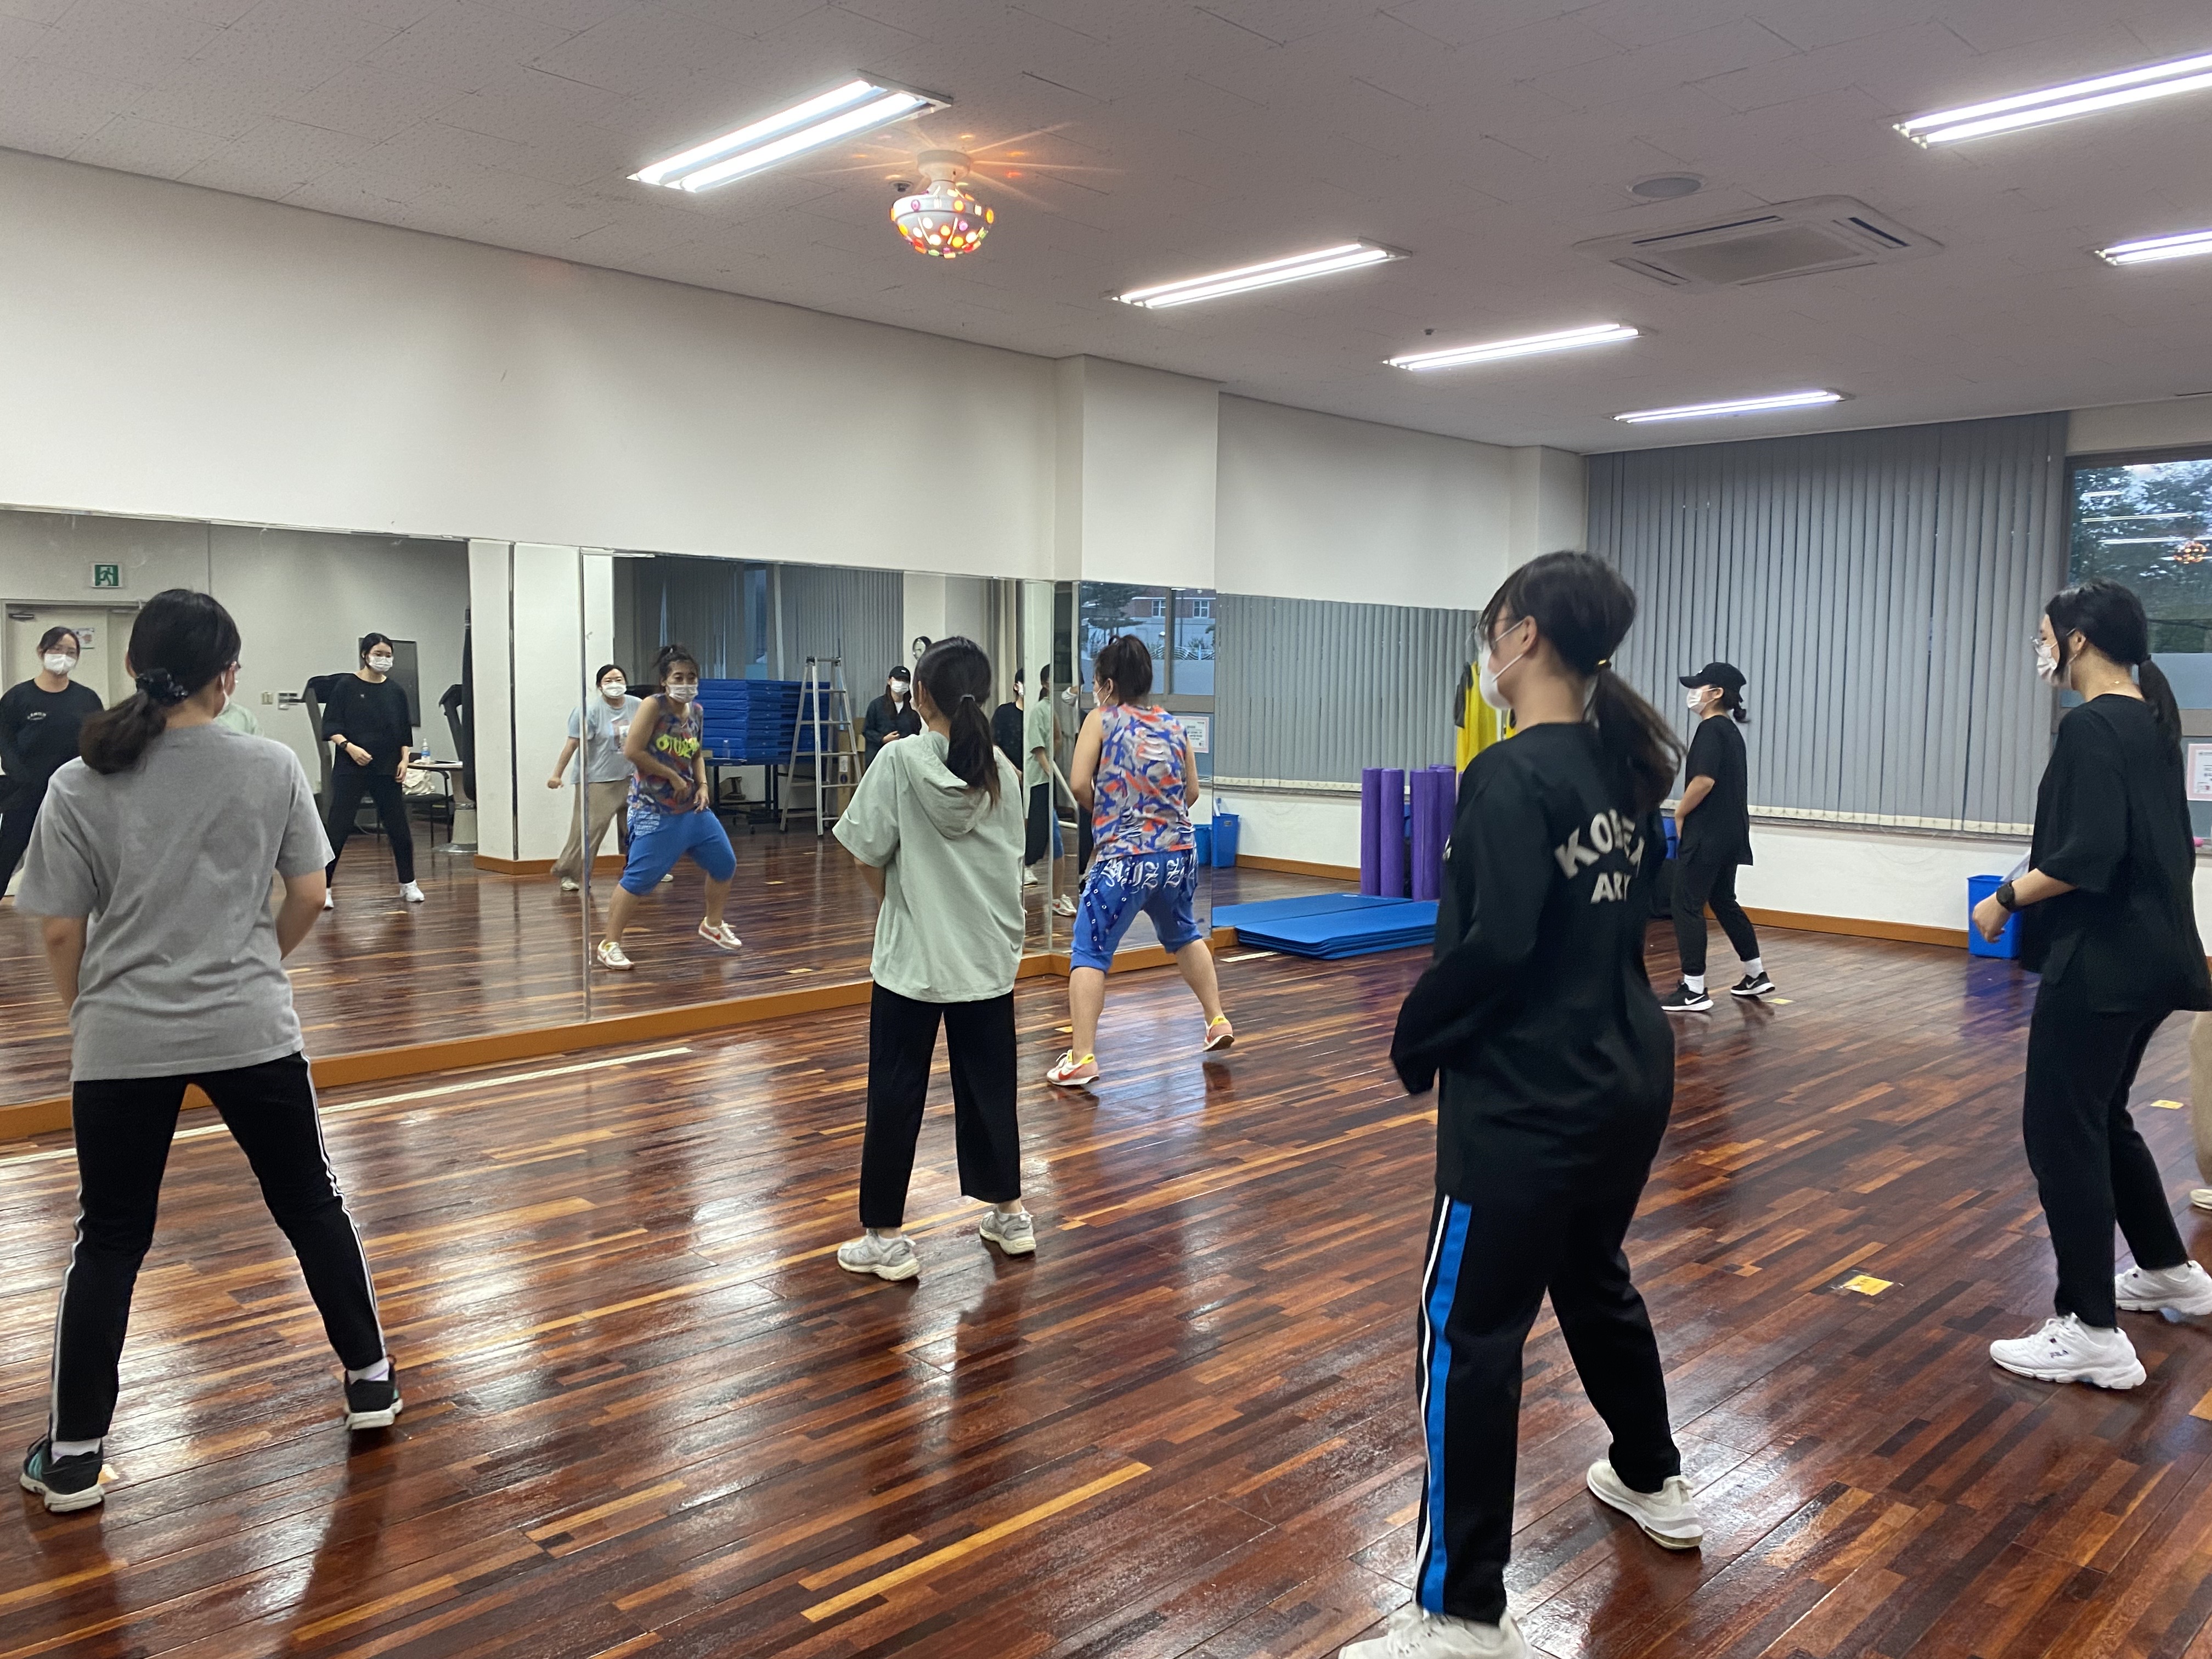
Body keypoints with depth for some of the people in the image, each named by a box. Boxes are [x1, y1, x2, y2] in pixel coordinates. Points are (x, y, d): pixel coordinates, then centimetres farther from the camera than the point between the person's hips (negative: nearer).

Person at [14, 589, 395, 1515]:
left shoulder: (80, 785, -5)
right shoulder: (272, 768, -5)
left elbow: (60, 932, -2)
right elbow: (309, 898, 0)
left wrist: (84, 1011, 16)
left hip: (122, 1042, 1)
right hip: (251, 1029, 0)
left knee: (110, 1241, 11)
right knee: (310, 1204, 14)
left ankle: (72, 1455, 17)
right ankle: (370, 1381, 24)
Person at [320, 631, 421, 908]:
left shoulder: (396, 690, 8)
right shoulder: (346, 686, -2)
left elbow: (405, 731, 12)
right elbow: (330, 725, -5)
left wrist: (404, 759, 1)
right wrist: (348, 746, -19)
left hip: (387, 770, 4)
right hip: (351, 769, -3)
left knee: (399, 828, 7)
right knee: (337, 827, -5)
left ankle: (408, 885, 21)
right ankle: (323, 888, 2)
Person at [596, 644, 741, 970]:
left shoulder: (696, 712, 7)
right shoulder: (653, 706, -13)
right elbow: (633, 750, -19)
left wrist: (702, 785, 3)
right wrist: (673, 776, -15)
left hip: (693, 806, 7)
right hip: (655, 809, -7)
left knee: (725, 864, 12)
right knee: (640, 877, -12)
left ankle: (713, 925, 35)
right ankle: (609, 945, -1)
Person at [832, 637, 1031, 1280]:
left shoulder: (900, 761, -12)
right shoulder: (1002, 769, -1)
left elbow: (869, 857, -8)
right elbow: (1008, 857, 6)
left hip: (913, 957, -4)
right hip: (988, 956, 4)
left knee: (896, 1096, 6)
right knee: (989, 1087, 17)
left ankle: (886, 1238, 13)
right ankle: (1010, 1215, 28)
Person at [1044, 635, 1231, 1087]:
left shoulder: (1101, 720, -2)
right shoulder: (1173, 726, 9)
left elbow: (1079, 784, -10)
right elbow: (1192, 791, 12)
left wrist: (1100, 813, 8)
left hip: (1125, 860, -5)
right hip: (1180, 854, 5)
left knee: (1089, 953, 1)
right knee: (1183, 934, 30)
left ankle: (1082, 1058, -8)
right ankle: (1218, 1021, 36)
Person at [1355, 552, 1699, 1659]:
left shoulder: (1511, 774, -19)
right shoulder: (1620, 762, 7)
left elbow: (1494, 944, -25)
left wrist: (1416, 1040, -10)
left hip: (1528, 1099, -9)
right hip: (1628, 1076, 9)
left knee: (1467, 1333, 0)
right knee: (1593, 1279, 28)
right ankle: (1654, 1484, 48)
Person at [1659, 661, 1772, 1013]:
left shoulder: (1711, 729, -14)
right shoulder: (1731, 731, 16)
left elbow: (1704, 780, -25)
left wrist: (1680, 814, -11)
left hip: (1706, 835, -10)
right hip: (1730, 834, 10)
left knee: (1687, 906, -5)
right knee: (1724, 902, 20)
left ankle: (1694, 991, -4)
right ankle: (1757, 975, 29)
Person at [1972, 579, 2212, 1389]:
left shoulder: (2090, 726, -16)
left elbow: (2088, 855, -24)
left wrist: (2007, 898, -11)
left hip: (2100, 960, -10)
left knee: (2060, 1129, -3)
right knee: (2101, 1115, 23)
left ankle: (2094, 1334, 3)